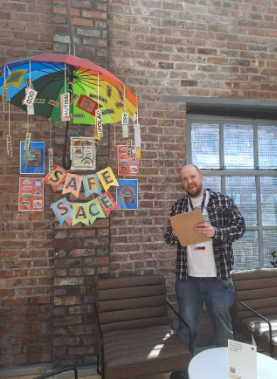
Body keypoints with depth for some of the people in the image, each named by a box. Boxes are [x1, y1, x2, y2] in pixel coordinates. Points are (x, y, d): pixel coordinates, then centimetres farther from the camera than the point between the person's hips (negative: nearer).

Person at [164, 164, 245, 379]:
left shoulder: (223, 201, -2)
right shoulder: (178, 207, 6)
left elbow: (240, 227, -5)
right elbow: (169, 238, 10)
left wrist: (216, 232, -21)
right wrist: (173, 234, -14)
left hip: (218, 277, -1)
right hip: (187, 278, 2)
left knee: (223, 327, 15)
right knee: (187, 328, 14)